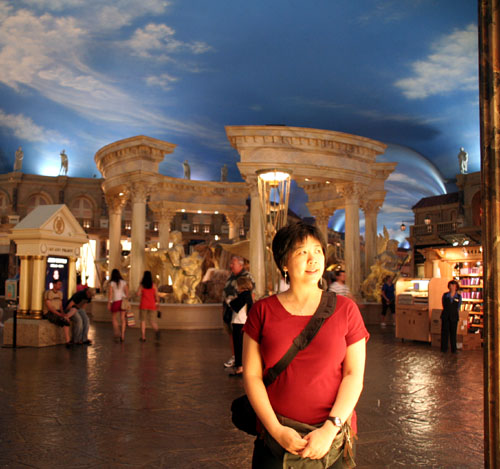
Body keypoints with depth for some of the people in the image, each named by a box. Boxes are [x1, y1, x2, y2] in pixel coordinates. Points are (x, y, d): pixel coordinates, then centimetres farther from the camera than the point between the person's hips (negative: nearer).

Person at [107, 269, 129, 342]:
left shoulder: (112, 283, -4)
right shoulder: (123, 282, 4)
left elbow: (110, 293, -7)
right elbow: (127, 292, 4)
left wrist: (109, 303, -3)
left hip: (116, 301, -3)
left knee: (114, 317, 14)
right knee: (122, 318, 6)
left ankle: (117, 333, -2)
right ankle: (122, 335, 2)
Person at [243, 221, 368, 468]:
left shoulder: (345, 309, -1)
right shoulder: (262, 311, -1)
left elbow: (354, 375, -3)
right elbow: (251, 375, -3)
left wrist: (330, 429, -13)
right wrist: (277, 430, -11)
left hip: (333, 438, 0)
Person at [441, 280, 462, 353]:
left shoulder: (459, 296, 2)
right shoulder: (445, 295, 3)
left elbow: (458, 308, 9)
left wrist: (453, 313, 10)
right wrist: (447, 312, 9)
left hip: (454, 317, 0)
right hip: (445, 316, 0)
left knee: (453, 333, 3)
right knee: (444, 332, 2)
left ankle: (454, 349, 12)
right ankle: (444, 348, 12)